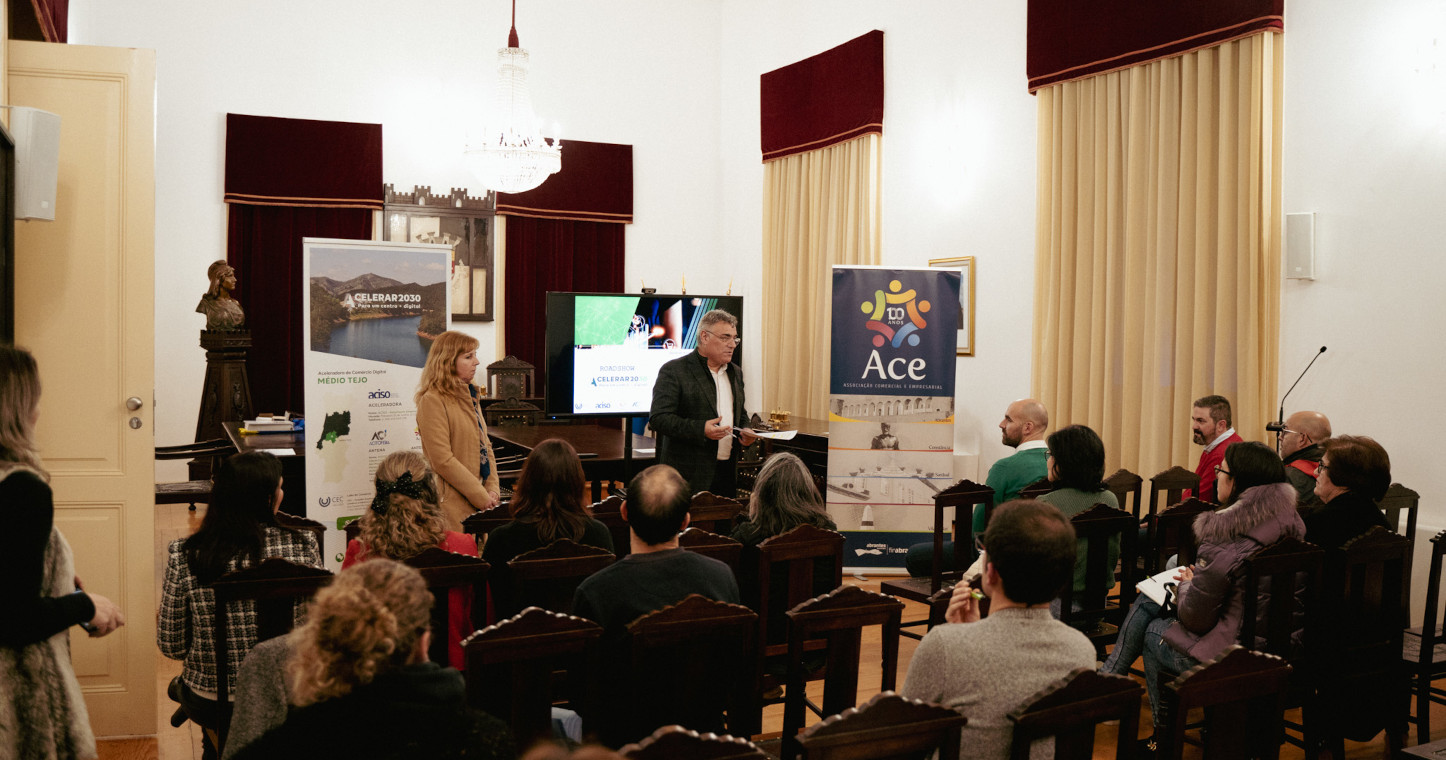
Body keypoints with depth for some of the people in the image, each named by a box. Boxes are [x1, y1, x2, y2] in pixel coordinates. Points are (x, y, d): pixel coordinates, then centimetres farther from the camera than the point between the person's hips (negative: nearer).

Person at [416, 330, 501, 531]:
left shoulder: (470, 397, 16)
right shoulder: (432, 401, -11)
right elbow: (442, 460, -16)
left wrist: (493, 490, 2)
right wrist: (481, 497, -15)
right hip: (453, 504, -8)